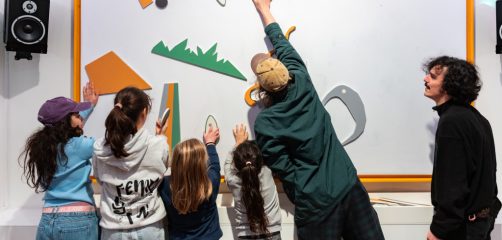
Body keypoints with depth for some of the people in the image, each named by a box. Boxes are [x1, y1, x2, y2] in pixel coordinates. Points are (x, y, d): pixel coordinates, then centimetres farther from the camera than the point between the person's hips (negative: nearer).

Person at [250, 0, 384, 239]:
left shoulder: (264, 124, -14)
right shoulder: (302, 82, -4)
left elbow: (284, 169, -12)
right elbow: (284, 46, 12)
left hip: (315, 202, -4)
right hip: (349, 186, 4)